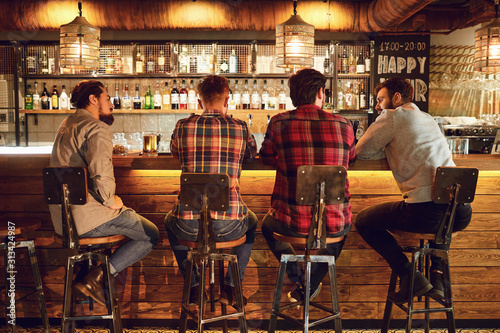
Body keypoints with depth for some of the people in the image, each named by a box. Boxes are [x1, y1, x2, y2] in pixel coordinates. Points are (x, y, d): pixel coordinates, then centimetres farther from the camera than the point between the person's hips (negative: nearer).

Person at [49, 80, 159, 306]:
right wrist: (111, 201, -9)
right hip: (86, 218, -9)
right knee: (151, 236, 2)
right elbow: (101, 175, -27)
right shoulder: (97, 128, -14)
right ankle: (95, 278, -5)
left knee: (129, 218, 30)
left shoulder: (65, 126, 17)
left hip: (60, 218, 9)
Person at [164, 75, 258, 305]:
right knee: (251, 222, 36)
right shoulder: (240, 128, -1)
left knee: (170, 221, 37)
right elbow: (252, 153, 22)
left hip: (189, 226, 1)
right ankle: (230, 287, 34)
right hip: (228, 225, 0)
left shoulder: (183, 126, -1)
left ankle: (193, 286, 39)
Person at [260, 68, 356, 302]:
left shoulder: (279, 123, -6)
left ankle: (299, 283, 32)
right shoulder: (343, 125, -2)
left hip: (292, 223, -1)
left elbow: (266, 158, 13)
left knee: (267, 224, 35)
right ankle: (312, 285, 38)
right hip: (333, 224, 1)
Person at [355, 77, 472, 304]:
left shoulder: (392, 116, 3)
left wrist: (387, 149, 23)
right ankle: (437, 273, 23)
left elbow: (361, 151, 6)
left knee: (363, 221, 14)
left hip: (425, 211, -7)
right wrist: (391, 148, 24)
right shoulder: (428, 119, 24)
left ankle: (409, 276, 4)